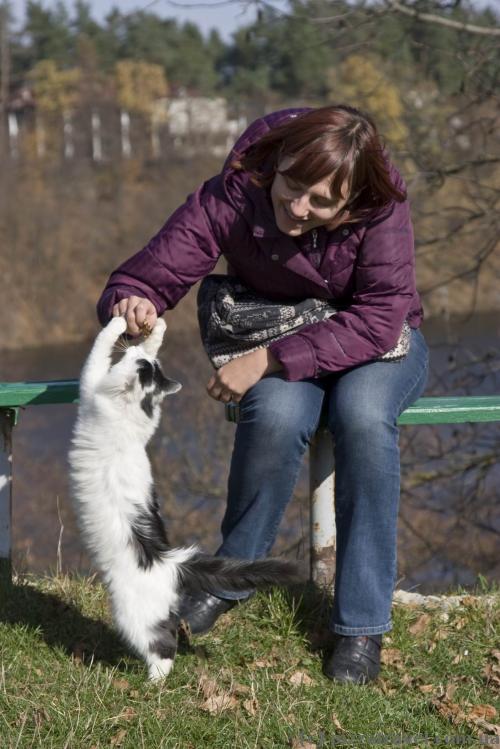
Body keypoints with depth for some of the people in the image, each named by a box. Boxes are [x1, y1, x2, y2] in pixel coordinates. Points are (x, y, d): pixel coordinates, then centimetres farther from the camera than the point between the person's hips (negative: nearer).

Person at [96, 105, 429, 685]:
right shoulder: (232, 197, -25)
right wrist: (132, 306, -49)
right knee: (276, 417, -35)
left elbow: (378, 319, -32)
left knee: (363, 417, -35)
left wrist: (268, 361, -38)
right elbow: (138, 281, -23)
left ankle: (362, 624, -22)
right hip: (274, 348, 1)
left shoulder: (382, 211, -28)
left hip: (374, 343, 0)